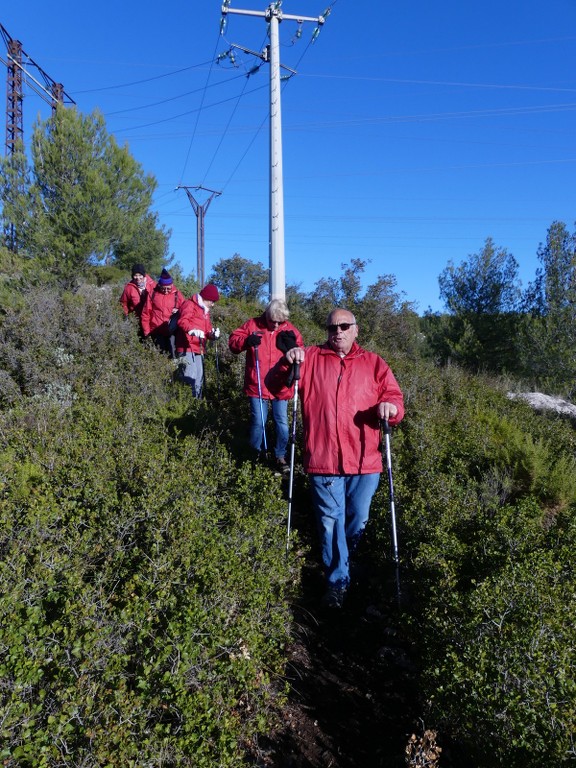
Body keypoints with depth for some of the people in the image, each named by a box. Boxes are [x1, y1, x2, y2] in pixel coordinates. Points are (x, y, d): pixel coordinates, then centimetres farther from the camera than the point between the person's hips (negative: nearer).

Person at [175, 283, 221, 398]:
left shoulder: (205, 311, 26)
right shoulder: (190, 305, -3)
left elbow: (207, 329, 23)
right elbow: (182, 321, -21)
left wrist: (212, 333, 0)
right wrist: (192, 330, -40)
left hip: (199, 350, 9)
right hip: (187, 349, -9)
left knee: (199, 381, 12)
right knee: (190, 379, -17)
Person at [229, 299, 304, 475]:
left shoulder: (290, 330, 1)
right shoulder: (253, 325, -2)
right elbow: (233, 341, -1)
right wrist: (246, 341, -22)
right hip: (257, 386, -1)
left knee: (282, 423, 7)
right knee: (258, 422, 3)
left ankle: (280, 457, 24)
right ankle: (255, 454, 25)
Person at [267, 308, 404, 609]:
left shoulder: (373, 363, 9)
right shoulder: (311, 358, 8)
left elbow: (394, 398, 4)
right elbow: (275, 386, 3)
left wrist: (390, 407, -20)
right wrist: (287, 364, -17)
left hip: (364, 461, 1)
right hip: (323, 459, -1)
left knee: (358, 520, 11)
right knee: (330, 521, 6)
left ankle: (344, 559, 41)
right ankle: (338, 579, 26)